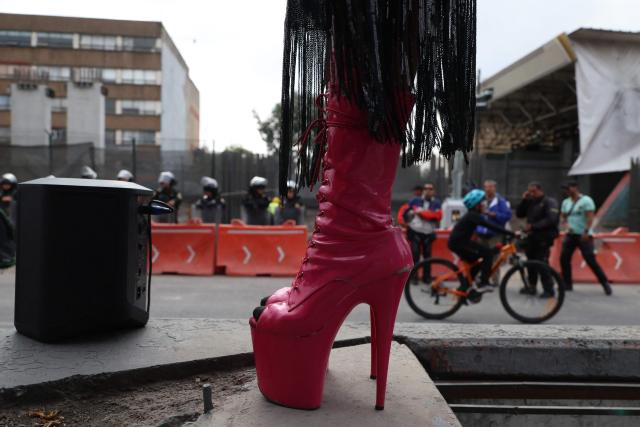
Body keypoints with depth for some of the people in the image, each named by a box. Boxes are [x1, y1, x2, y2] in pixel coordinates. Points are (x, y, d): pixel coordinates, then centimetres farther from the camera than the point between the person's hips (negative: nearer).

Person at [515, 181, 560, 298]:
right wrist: (524, 200, -1)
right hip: (531, 237, 7)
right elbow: (519, 214, 11)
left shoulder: (549, 202, -7)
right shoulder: (530, 202, 14)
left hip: (543, 238, -7)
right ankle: (531, 286, 25)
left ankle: (549, 290, -2)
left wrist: (533, 226, -19)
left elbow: (551, 220, -18)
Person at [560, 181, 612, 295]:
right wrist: (567, 225, -2)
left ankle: (605, 283, 2)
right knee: (564, 259, 2)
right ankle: (567, 284, 13)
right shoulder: (566, 202, 12)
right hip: (570, 235, 7)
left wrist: (586, 231, -24)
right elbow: (562, 216, 18)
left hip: (584, 236, -6)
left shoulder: (586, 200, -8)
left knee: (591, 260, -9)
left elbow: (590, 217, -15)